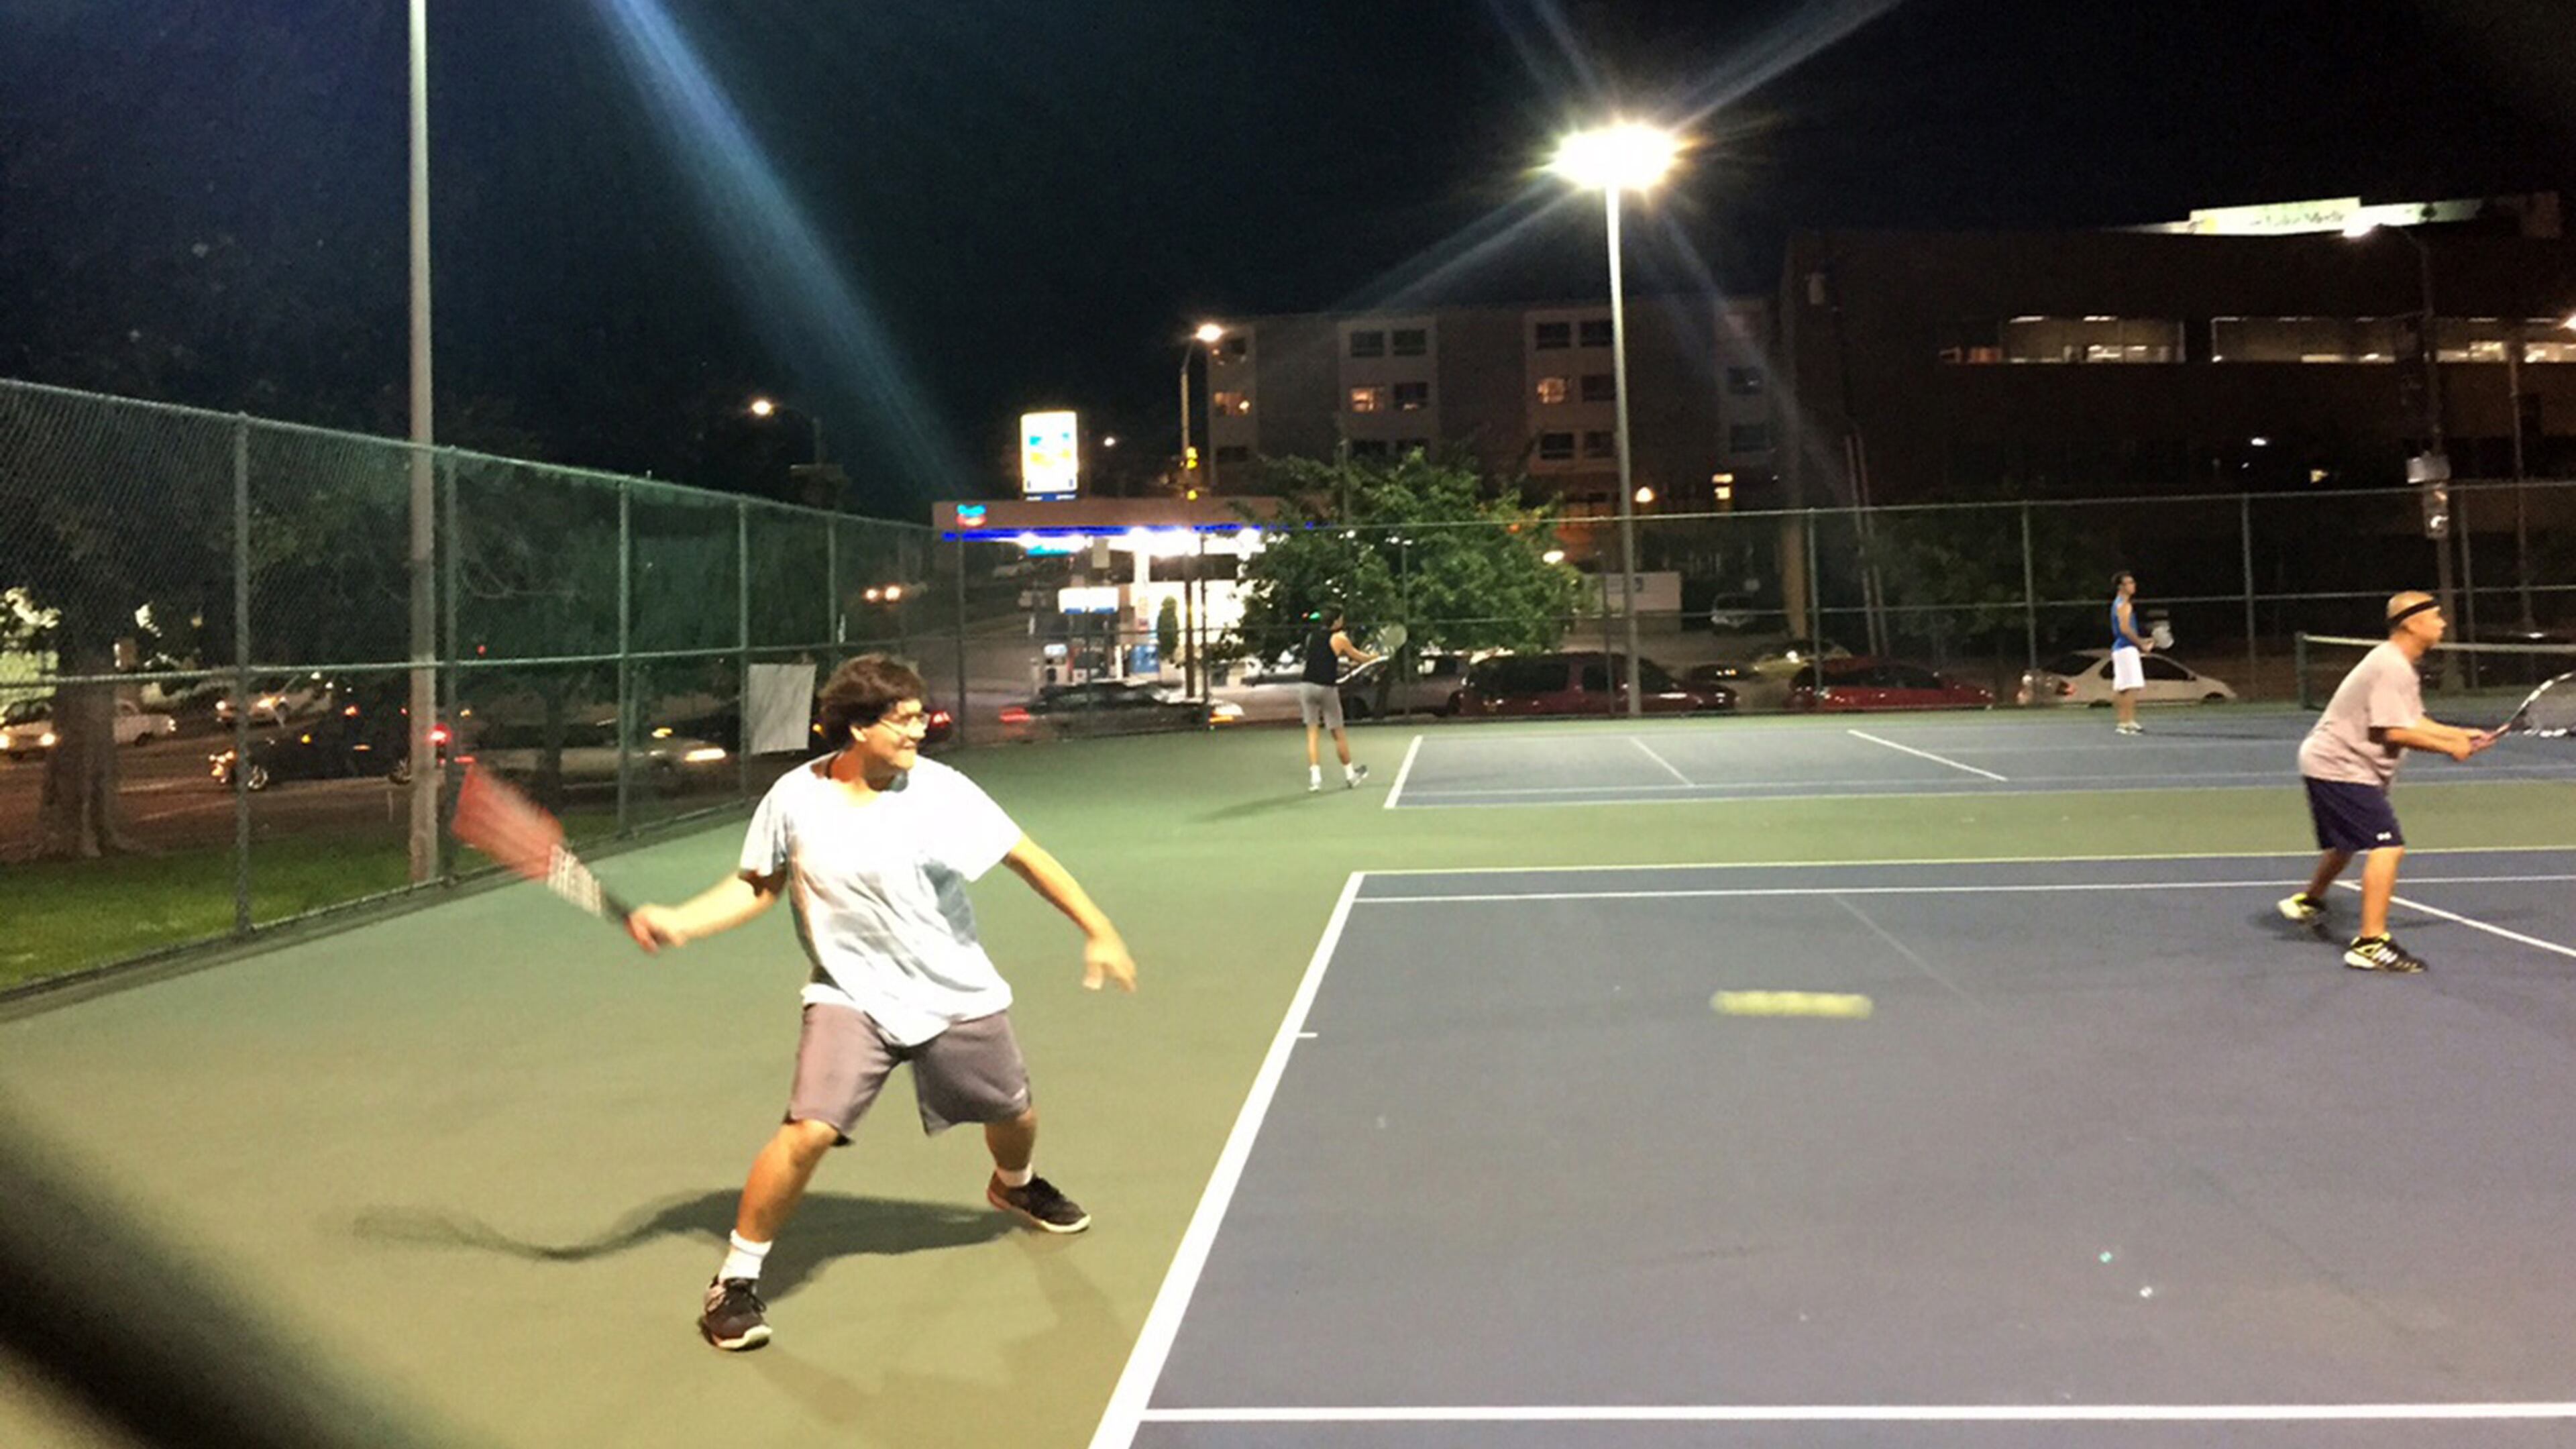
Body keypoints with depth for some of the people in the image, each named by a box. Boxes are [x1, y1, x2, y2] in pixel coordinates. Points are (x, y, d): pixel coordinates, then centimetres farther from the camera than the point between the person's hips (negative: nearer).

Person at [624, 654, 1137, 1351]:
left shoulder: (940, 790, -14)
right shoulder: (794, 799, -10)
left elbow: (1026, 856, -8)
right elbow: (757, 885, 4)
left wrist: (1099, 931, -9)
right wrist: (678, 922, -11)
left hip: (956, 996, 2)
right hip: (852, 997, -1)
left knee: (1014, 1115, 16)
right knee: (809, 1131, -21)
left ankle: (1015, 1186, 55)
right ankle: (736, 1280, -1)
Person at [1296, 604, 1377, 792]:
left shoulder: (1311, 636, 10)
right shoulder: (1339, 639, -4)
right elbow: (1359, 658, 9)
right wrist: (1374, 657, 29)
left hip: (1306, 684, 4)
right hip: (1326, 688, -4)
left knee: (1312, 733, 5)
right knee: (1339, 734, 9)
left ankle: (1315, 776, -6)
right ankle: (1350, 775, 22)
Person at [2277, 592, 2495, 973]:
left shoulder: (2399, 666, 15)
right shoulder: (2391, 666, -20)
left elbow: (2414, 723, 16)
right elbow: (2394, 732, -24)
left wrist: (2462, 735, 6)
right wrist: (2449, 748, -16)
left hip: (2330, 763, 12)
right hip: (2341, 767, -12)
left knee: (2346, 843, 30)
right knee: (2388, 847, -18)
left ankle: (2309, 902, 53)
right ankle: (2371, 944, -19)